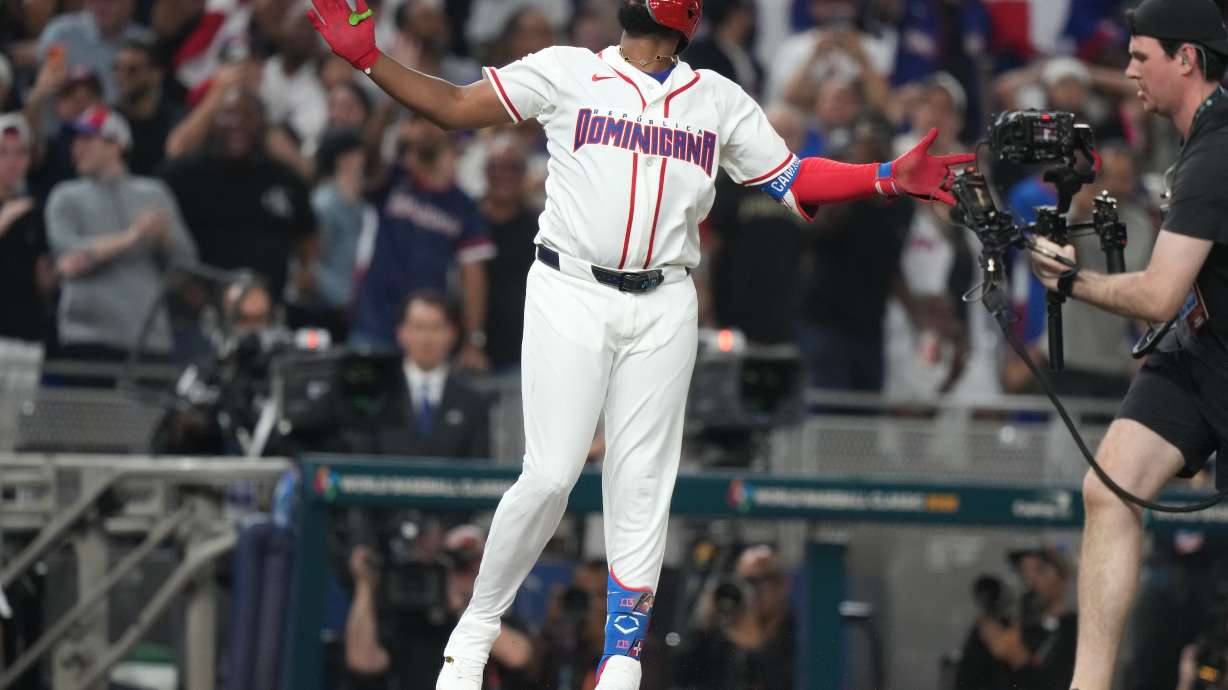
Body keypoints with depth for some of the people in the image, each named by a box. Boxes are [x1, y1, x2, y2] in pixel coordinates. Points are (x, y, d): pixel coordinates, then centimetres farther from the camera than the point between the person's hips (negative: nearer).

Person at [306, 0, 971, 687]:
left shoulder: (720, 101, 12)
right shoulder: (565, 73, 7)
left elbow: (793, 179, 12)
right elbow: (456, 106, 7)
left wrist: (892, 178, -1)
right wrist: (366, 57, -3)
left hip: (663, 308, 2)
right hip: (570, 296, -2)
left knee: (642, 489, 0)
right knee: (551, 477, -11)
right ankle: (476, 628, 5)